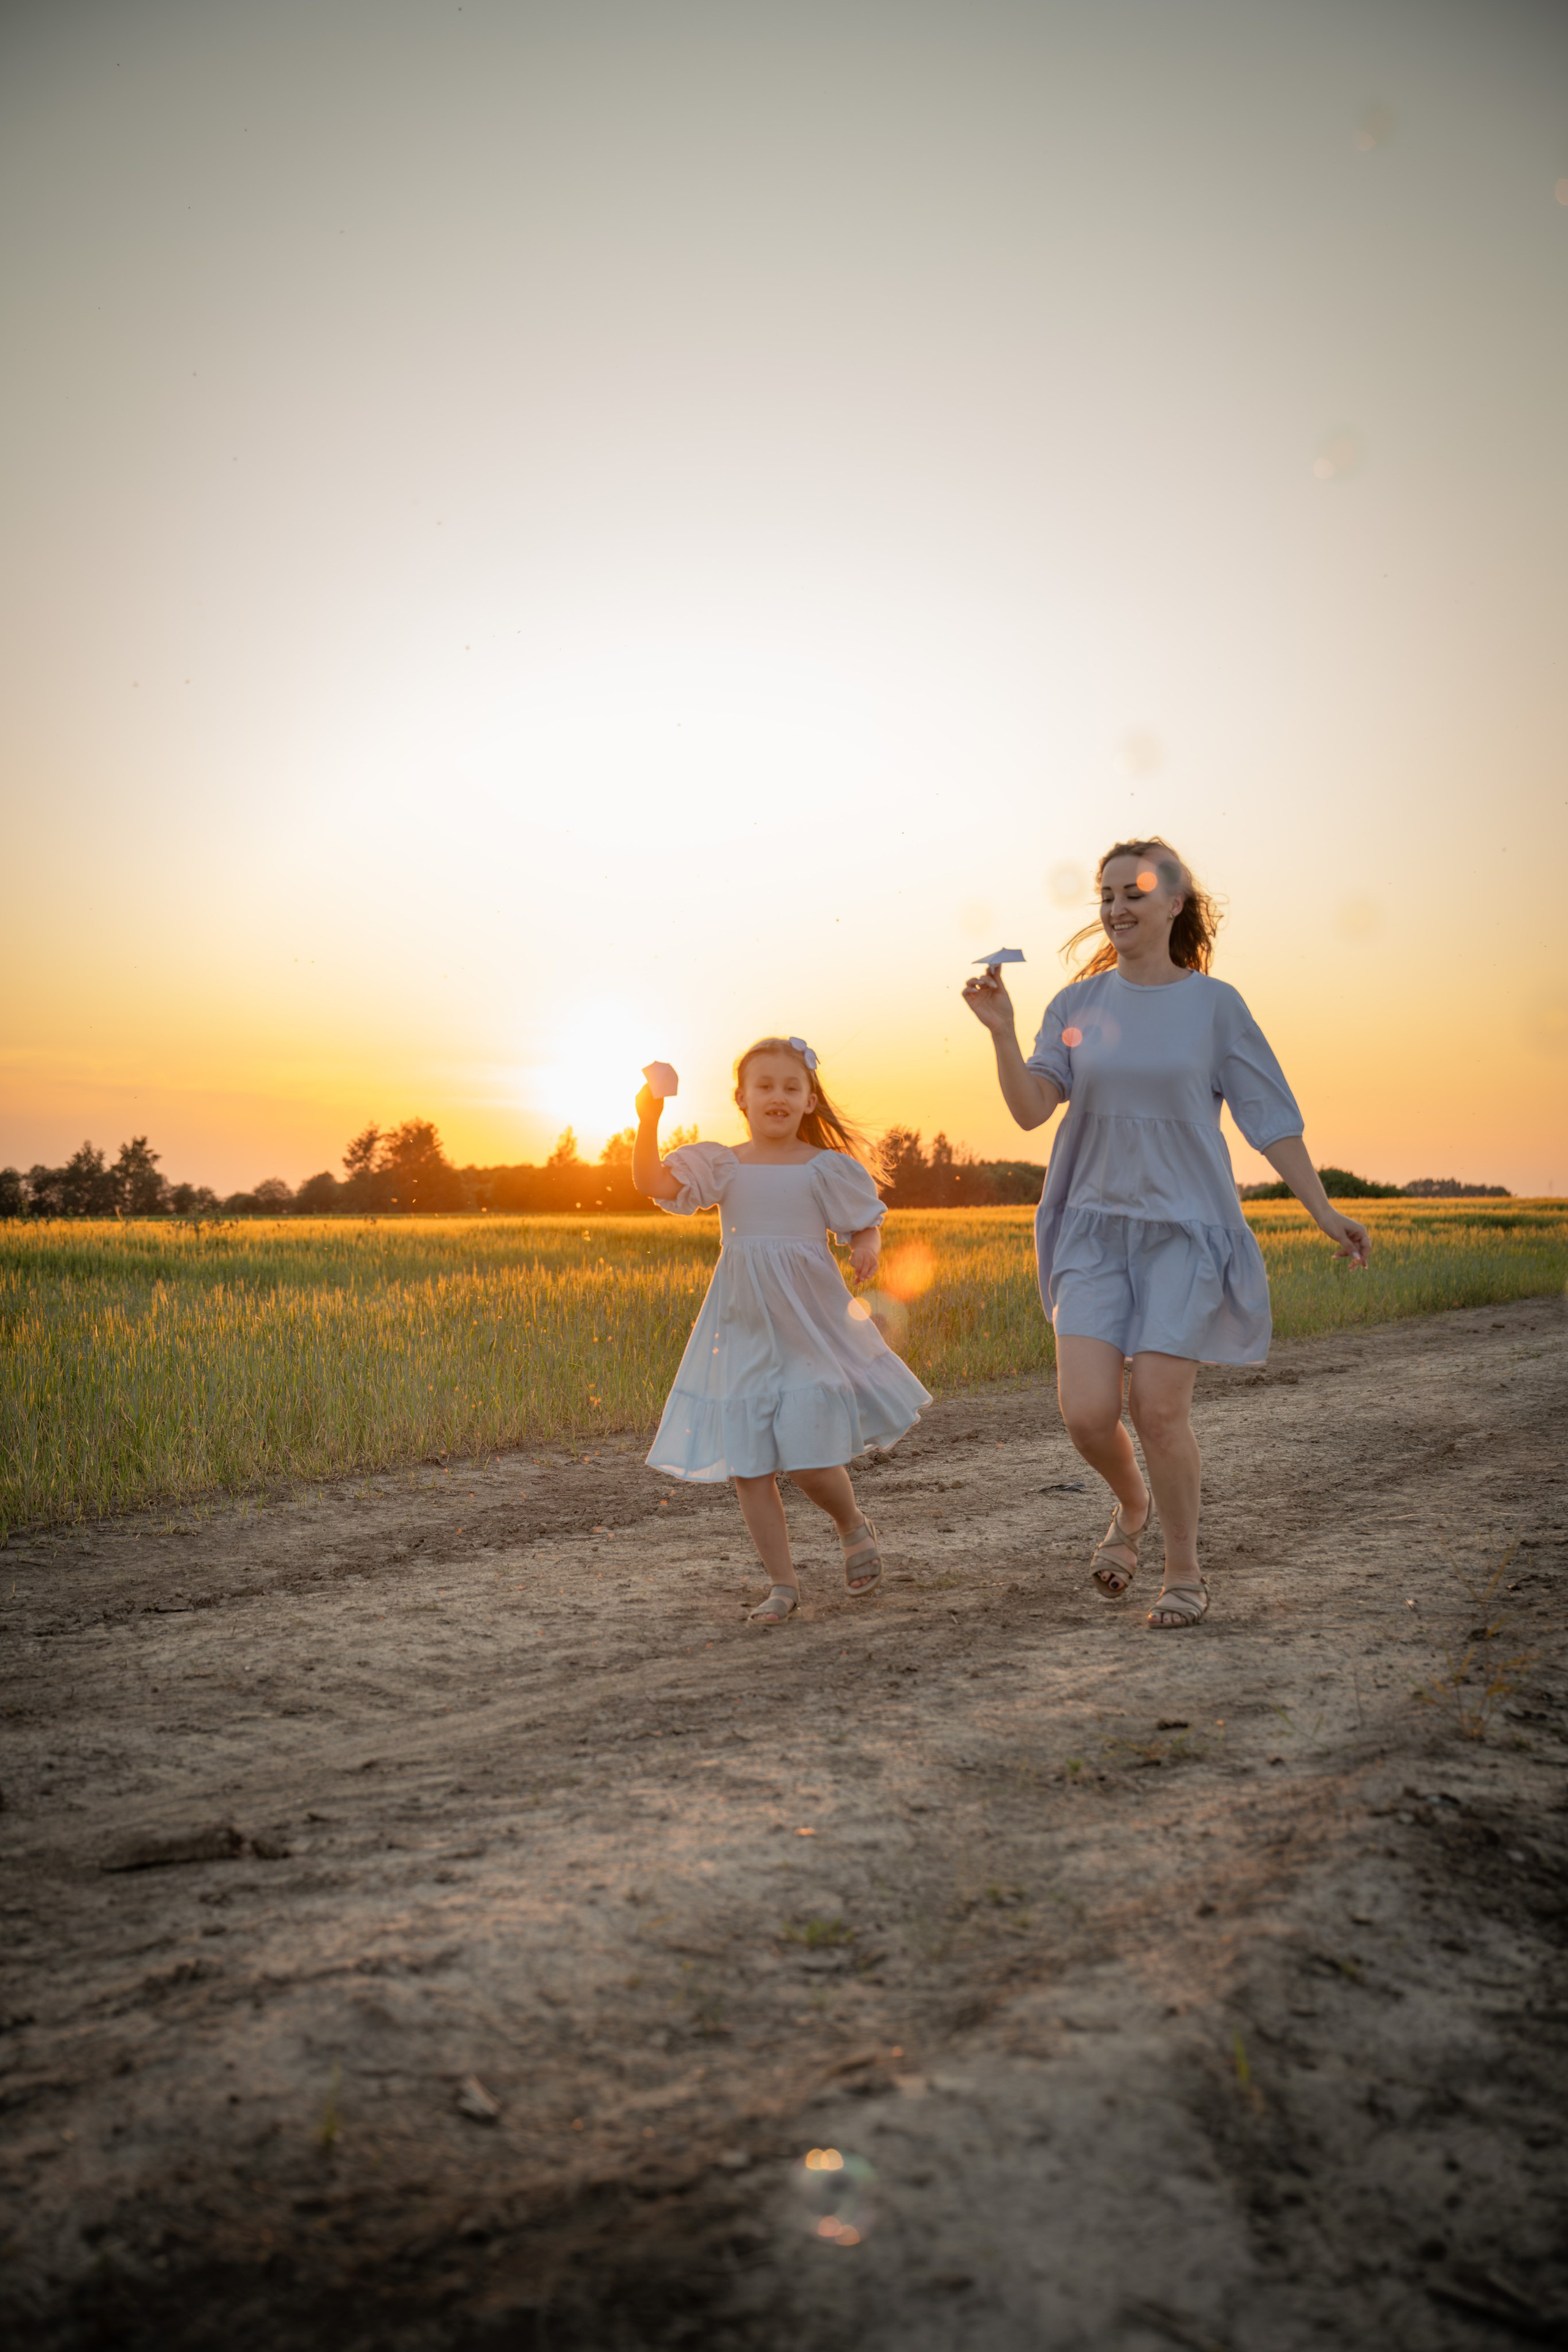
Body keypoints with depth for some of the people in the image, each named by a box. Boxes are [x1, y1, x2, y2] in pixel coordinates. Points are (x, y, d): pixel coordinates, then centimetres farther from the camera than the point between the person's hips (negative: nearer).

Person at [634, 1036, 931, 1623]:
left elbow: (867, 1226, 8)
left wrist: (868, 1251, -15)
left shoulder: (825, 1168, 0)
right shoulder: (721, 1166, 3)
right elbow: (650, 1182, -8)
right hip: (742, 1332, 3)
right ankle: (784, 1584, 17)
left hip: (808, 1326, -2)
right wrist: (648, 1122, -22)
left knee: (809, 1459, -8)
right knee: (748, 1467, 3)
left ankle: (854, 1527, 26)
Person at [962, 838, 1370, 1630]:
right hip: (1096, 1228, 2)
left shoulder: (1214, 1004, 1)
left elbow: (1270, 1118, 3)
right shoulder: (1077, 1005, 5)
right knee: (1086, 1411, -9)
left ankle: (1184, 1572, 15)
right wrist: (1000, 1032, -20)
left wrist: (1323, 1211, -2)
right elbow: (1031, 1109, -5)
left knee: (1159, 1408, -8)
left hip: (1186, 1228, -2)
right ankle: (1132, 1506, 26)